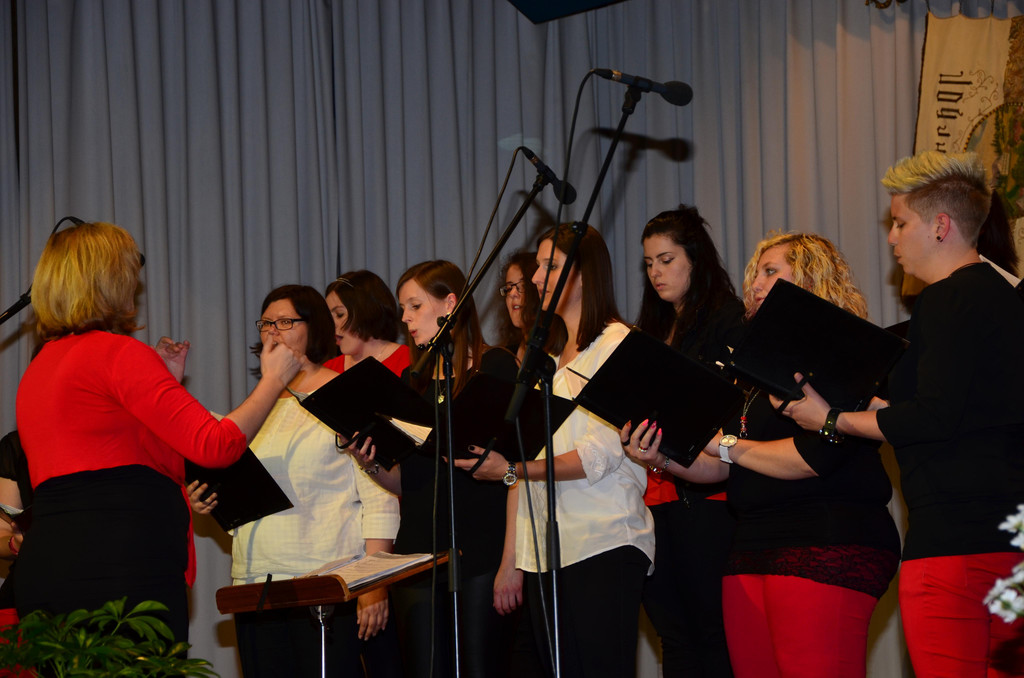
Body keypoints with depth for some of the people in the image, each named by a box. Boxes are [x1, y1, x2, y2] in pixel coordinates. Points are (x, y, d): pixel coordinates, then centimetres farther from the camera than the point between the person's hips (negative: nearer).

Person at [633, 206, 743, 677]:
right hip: (656, 495, 7)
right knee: (674, 635, 4)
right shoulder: (653, 329, 23)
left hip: (704, 496, -7)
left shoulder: (727, 319, -1)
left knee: (712, 633, -7)